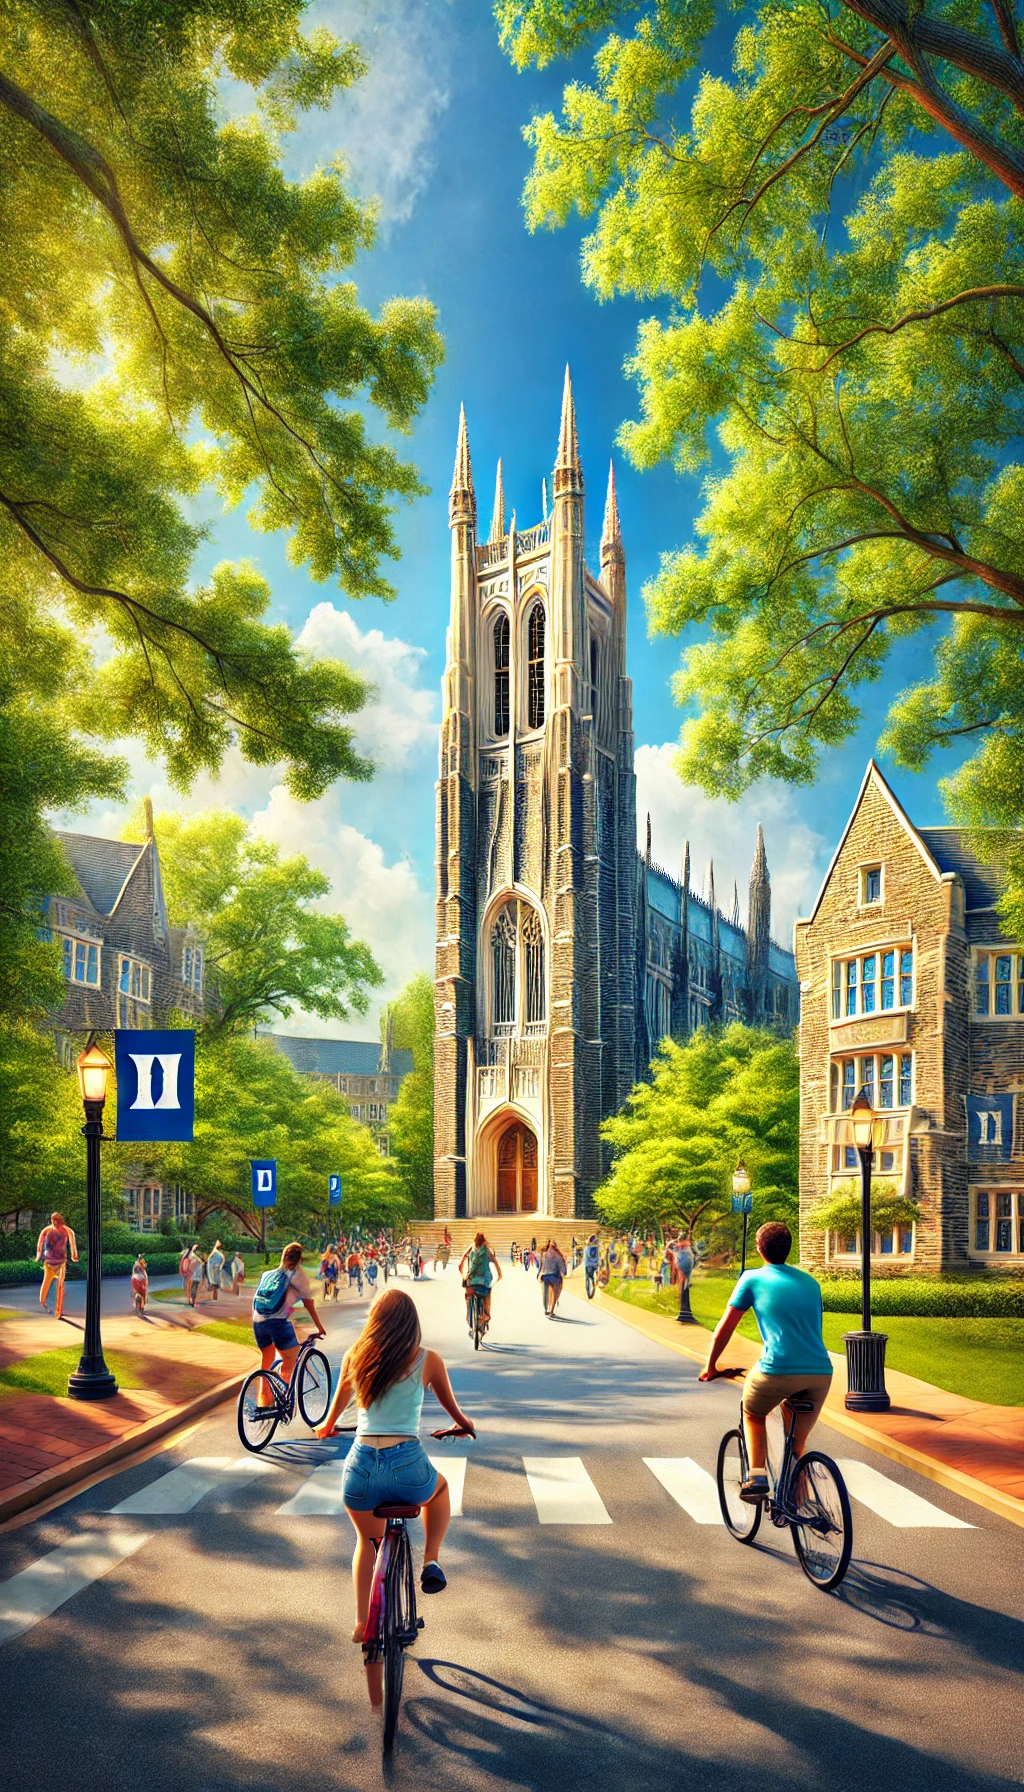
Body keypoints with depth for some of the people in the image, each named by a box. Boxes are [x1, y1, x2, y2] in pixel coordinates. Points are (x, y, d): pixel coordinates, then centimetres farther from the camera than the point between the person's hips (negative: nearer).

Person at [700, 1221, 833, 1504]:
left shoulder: (753, 1279, 8)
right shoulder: (810, 1282, 21)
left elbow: (724, 1328, 12)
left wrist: (710, 1366, 26)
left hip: (778, 1370, -4)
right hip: (821, 1372, 4)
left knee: (753, 1415, 26)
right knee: (798, 1443, 22)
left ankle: (756, 1477, 10)